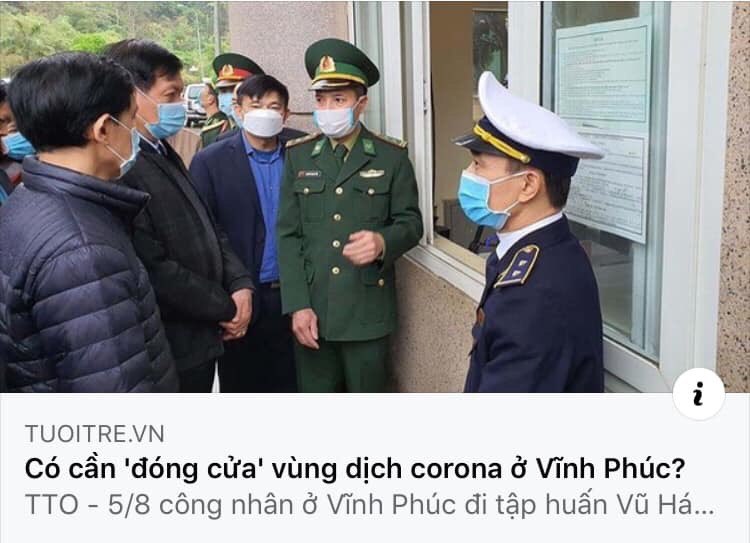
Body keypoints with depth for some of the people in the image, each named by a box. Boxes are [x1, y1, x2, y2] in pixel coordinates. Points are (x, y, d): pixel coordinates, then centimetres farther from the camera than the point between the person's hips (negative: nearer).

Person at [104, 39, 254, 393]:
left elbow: (207, 227, 14)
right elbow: (154, 269, -26)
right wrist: (225, 309, -13)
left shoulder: (162, 153, 10)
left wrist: (240, 284, -2)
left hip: (200, 339, 9)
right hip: (168, 350, -9)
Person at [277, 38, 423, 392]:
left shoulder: (392, 156, 0)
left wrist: (383, 242, -22)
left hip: (368, 310, -1)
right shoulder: (298, 155, 5)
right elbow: (288, 235, 2)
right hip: (312, 309, 2)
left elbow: (411, 222, 2)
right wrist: (297, 305, -7)